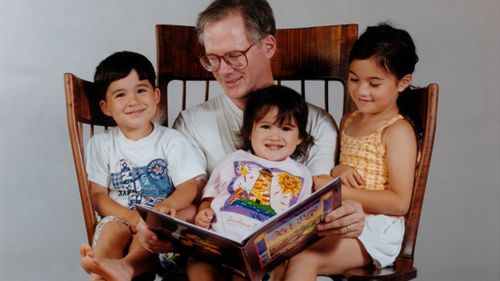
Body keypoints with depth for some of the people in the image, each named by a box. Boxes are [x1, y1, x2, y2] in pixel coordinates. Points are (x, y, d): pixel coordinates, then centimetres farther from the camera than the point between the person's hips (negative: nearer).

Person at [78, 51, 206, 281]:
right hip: (121, 218, 1)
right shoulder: (101, 144, 9)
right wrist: (132, 217, -21)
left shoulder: (170, 140, 6)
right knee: (113, 229, -33)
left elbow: (190, 186, -5)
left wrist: (166, 206, -31)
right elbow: (98, 195, 1)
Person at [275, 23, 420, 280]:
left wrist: (340, 192, -19)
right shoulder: (347, 122, 16)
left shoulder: (397, 131, -6)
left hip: (374, 227, -6)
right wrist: (337, 171, 0)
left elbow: (399, 202, -13)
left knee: (303, 259, -29)